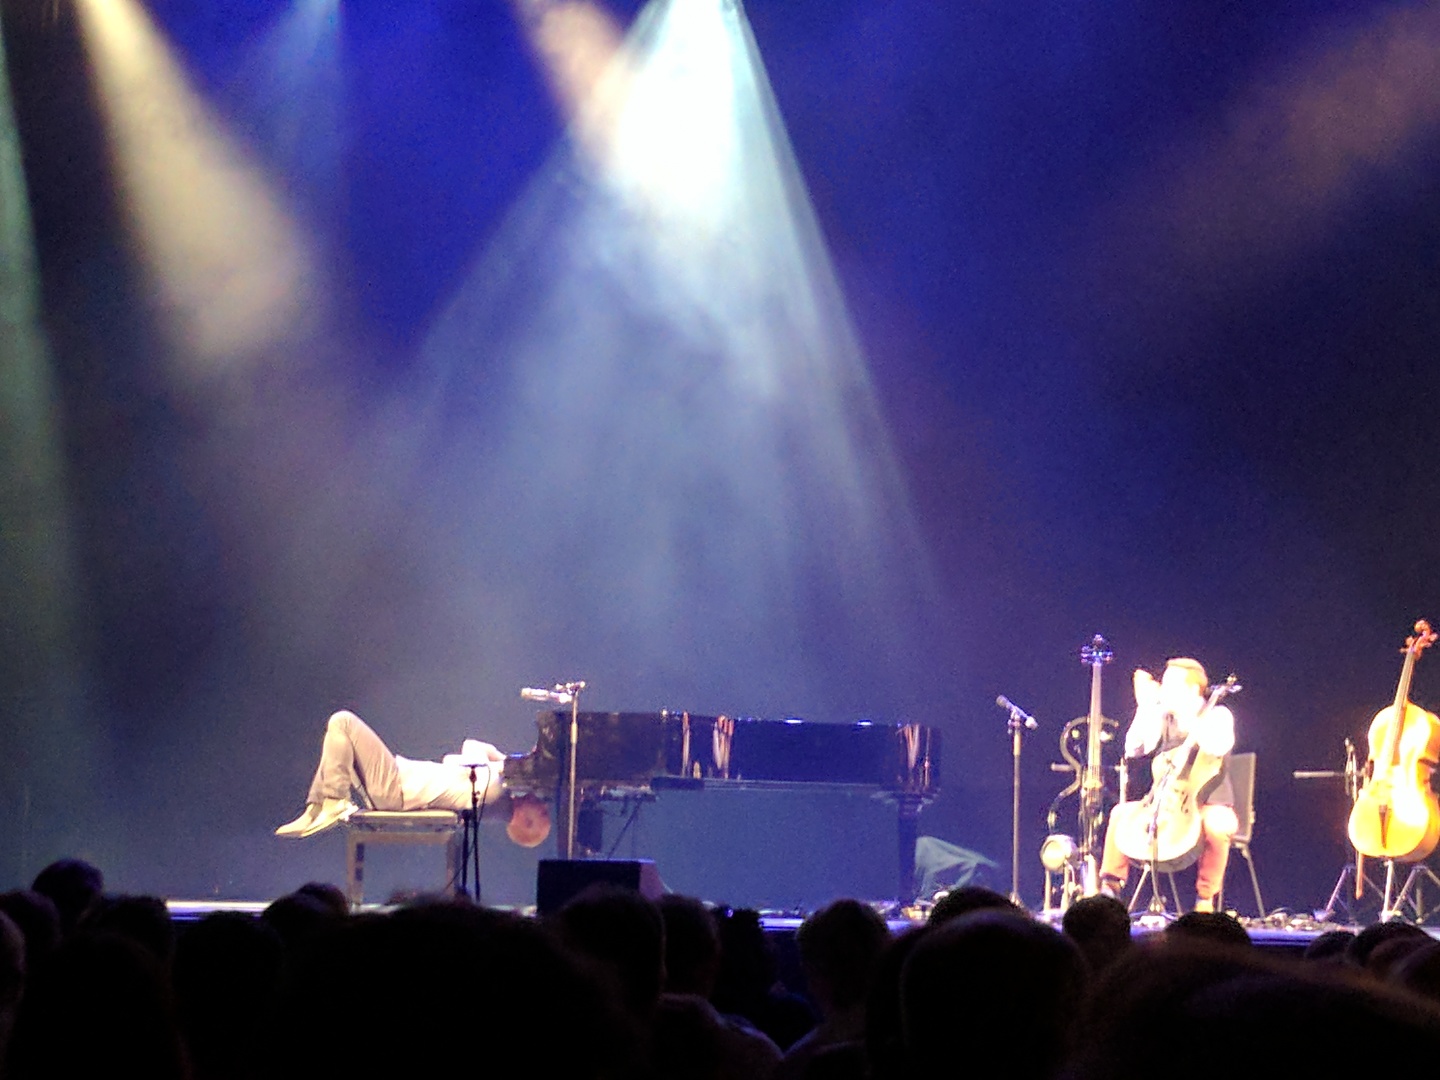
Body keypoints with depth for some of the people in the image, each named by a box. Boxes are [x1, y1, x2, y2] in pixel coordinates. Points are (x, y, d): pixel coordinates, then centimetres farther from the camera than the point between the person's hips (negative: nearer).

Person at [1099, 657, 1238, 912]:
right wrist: (1145, 707, -9)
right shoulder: (1162, 718, 7)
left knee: (1217, 826, -38)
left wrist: (1184, 714, -26)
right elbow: (1134, 750, -5)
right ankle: (1110, 886, -8)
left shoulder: (1217, 716, -6)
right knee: (1121, 813, -17)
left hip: (1210, 806, -5)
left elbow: (1217, 747, -28)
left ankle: (1206, 899, -21)